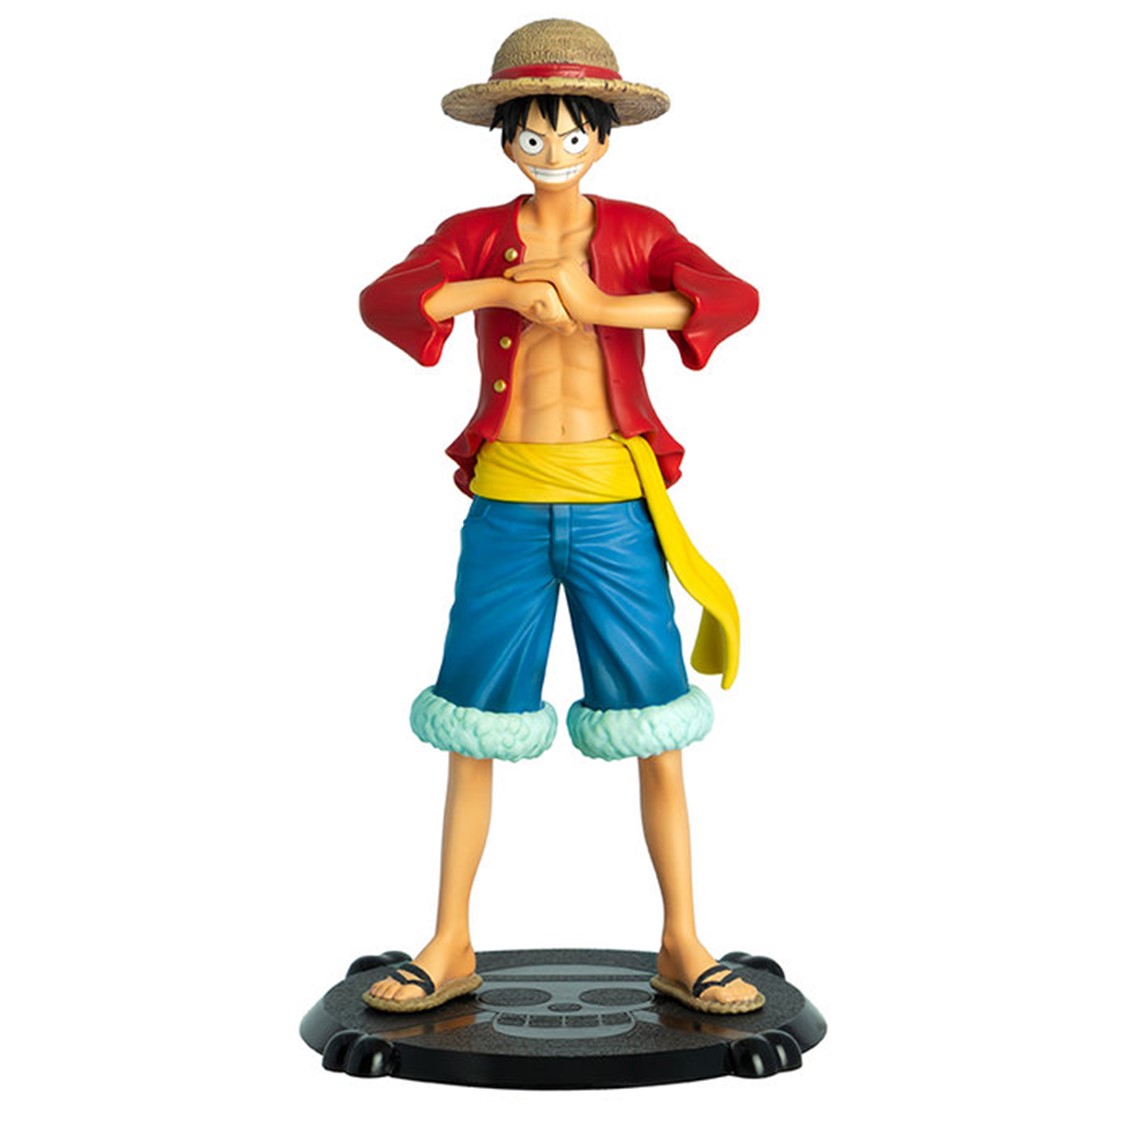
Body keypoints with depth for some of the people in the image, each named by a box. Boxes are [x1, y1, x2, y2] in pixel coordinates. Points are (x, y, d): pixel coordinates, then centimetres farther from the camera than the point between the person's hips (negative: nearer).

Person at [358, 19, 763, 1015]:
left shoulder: (638, 233, 5)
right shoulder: (475, 236, 7)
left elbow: (734, 299, -14)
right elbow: (383, 300, -11)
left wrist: (593, 303, -20)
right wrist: (500, 288, -20)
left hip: (617, 503, 0)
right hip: (507, 502, 1)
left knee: (655, 730, 2)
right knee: (476, 728, 5)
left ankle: (681, 947, 16)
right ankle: (451, 949, 18)